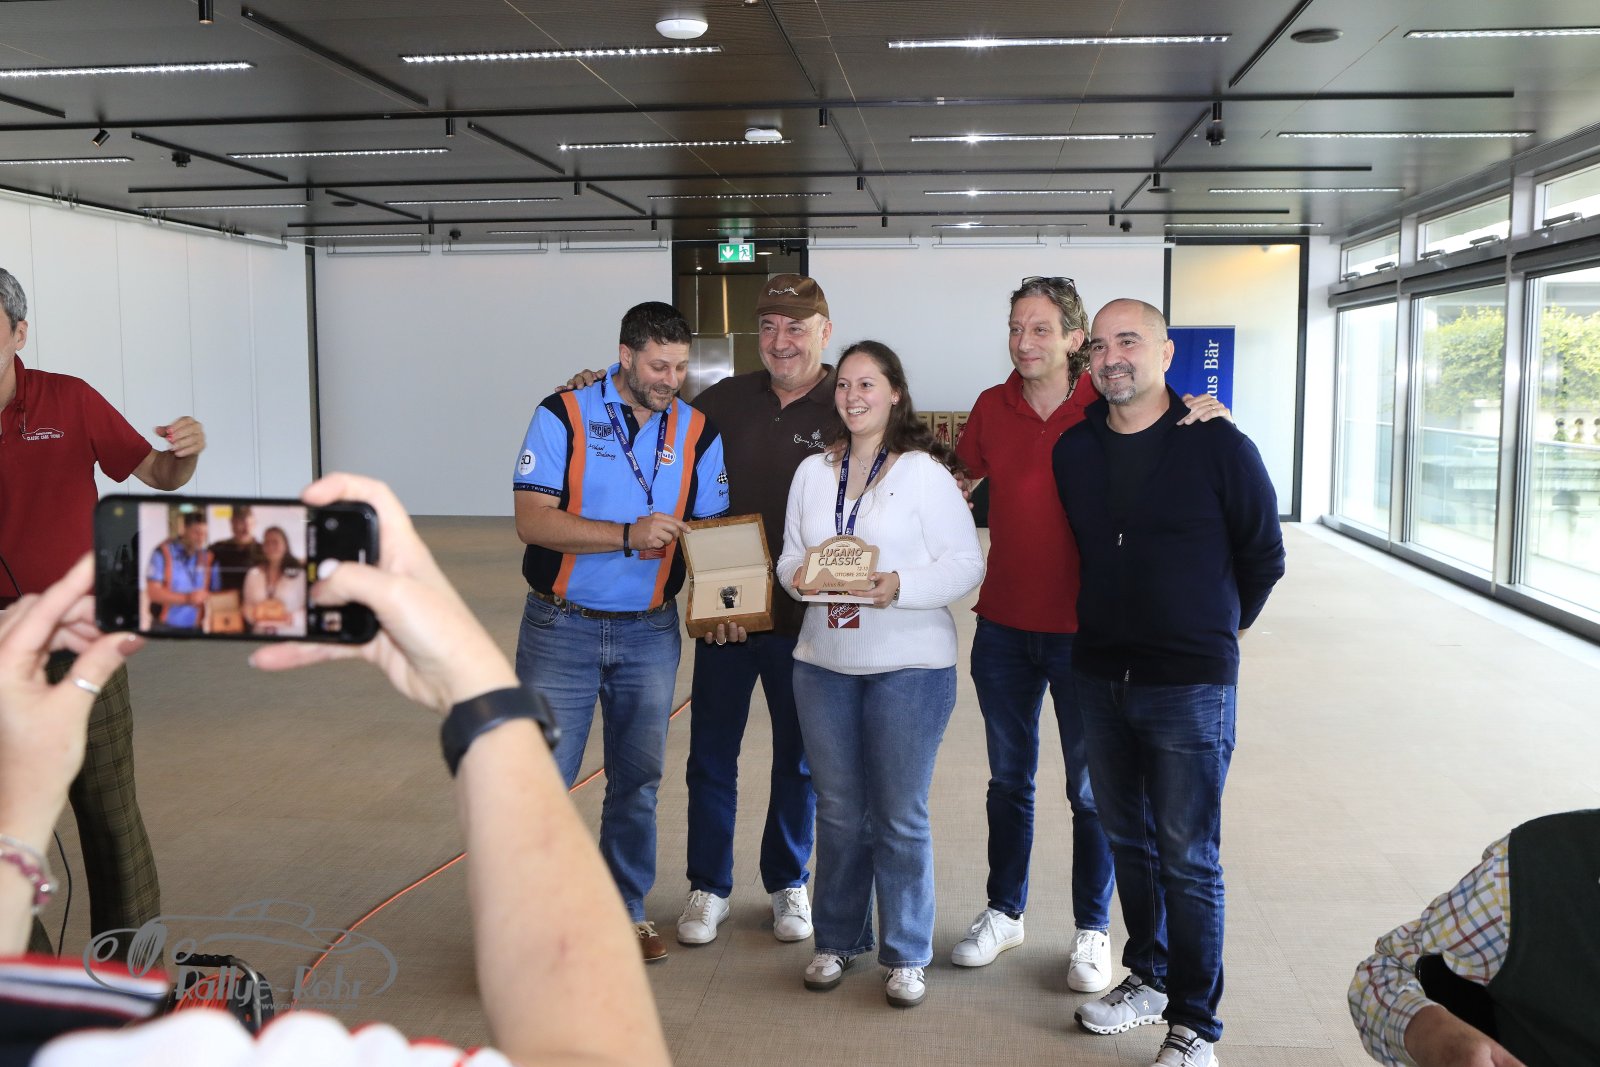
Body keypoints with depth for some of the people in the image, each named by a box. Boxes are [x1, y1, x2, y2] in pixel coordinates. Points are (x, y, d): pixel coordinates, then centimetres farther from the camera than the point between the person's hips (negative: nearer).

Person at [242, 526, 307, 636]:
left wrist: (292, 618, -15)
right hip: (260, 634, 3)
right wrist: (254, 615, -1)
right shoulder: (254, 574, 13)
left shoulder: (299, 573, -1)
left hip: (291, 635, -3)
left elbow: (308, 610, -1)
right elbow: (248, 605, 18)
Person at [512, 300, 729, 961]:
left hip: (650, 633, 3)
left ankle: (626, 909, 30)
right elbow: (531, 520, -16)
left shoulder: (697, 431, 3)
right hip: (562, 627, -3)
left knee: (638, 780, 14)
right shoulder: (565, 415, -7)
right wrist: (629, 535, -26)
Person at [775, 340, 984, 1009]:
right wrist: (797, 576, -8)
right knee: (838, 810, 14)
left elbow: (966, 564, -10)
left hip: (909, 665, -4)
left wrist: (901, 586, -24)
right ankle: (837, 940, 29)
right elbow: (789, 557, 14)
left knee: (901, 816, 4)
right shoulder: (814, 472, 9)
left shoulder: (924, 471, -7)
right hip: (823, 662, 5)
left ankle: (906, 954, 20)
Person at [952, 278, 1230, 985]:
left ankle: (1093, 931, 25)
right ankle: (1003, 912, 34)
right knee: (1008, 778, 17)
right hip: (1003, 627, 4)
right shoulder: (992, 407, 3)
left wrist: (1214, 419, -24)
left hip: (1082, 630, -3)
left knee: (1091, 789, 8)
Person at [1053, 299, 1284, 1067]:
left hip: (1190, 685, -5)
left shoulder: (1218, 447, -10)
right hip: (1100, 677, 5)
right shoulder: (1073, 450, 3)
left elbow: (1264, 558, 1)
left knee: (1187, 857, 2)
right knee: (1128, 840, 17)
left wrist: (1213, 632, 11)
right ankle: (1148, 978, 35)